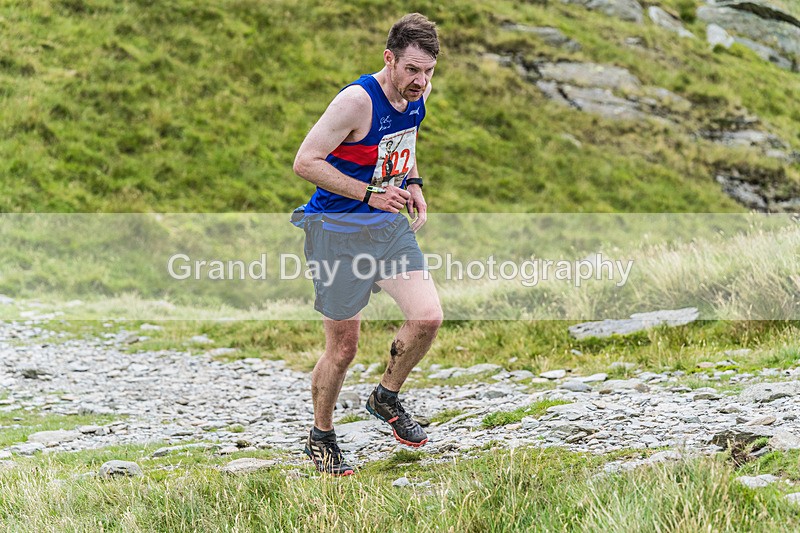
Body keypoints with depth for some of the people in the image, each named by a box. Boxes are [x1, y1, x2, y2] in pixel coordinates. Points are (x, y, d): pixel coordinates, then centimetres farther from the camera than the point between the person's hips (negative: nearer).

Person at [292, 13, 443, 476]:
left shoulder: (419, 94, 1)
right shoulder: (357, 101, -22)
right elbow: (305, 162, -22)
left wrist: (412, 185, 5)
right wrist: (370, 193, -25)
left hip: (390, 224, 6)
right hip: (338, 229, -6)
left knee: (428, 318, -11)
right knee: (343, 348, 1)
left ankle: (387, 398, 16)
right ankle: (321, 437, 24)